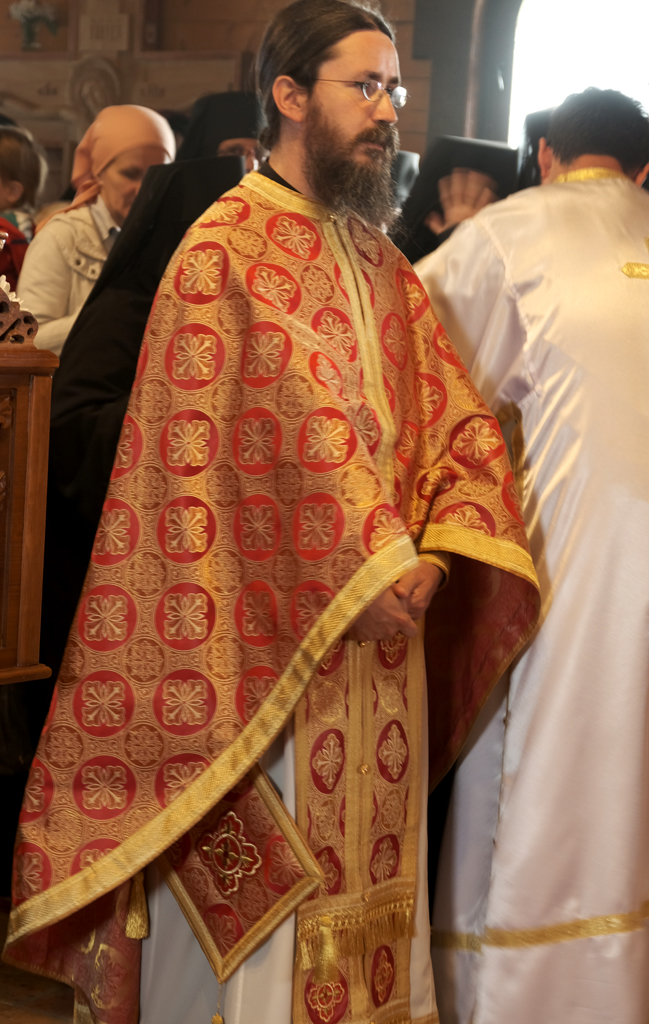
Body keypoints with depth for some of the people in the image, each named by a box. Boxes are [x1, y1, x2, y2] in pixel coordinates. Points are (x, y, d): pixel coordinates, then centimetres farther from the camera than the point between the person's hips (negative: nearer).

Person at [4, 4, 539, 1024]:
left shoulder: (382, 263, 13)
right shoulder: (223, 251, -9)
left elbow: (455, 416, 8)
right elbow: (198, 458, -15)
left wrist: (436, 550, -11)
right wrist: (358, 577, -17)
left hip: (379, 639, 7)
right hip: (272, 640, -7)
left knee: (368, 885, 16)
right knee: (258, 923, 3)